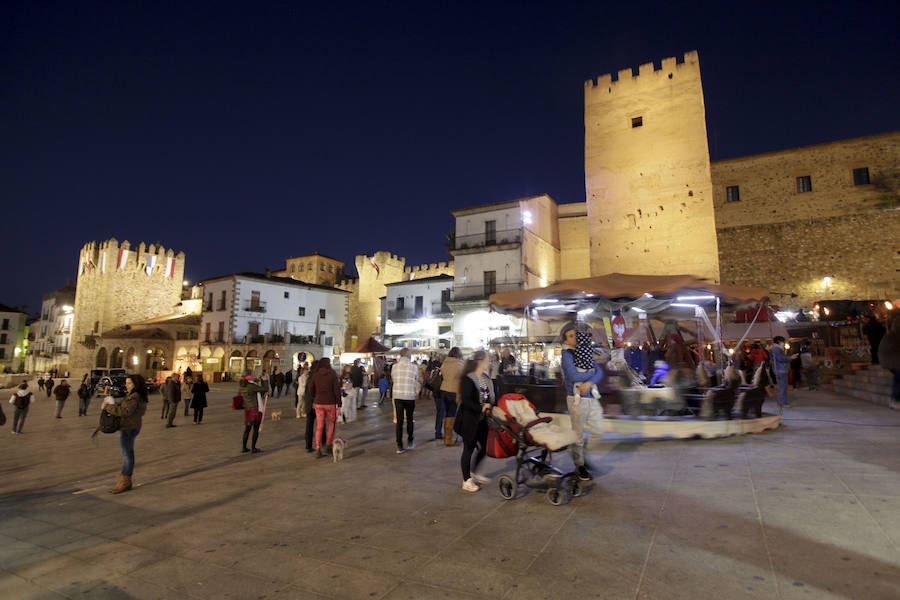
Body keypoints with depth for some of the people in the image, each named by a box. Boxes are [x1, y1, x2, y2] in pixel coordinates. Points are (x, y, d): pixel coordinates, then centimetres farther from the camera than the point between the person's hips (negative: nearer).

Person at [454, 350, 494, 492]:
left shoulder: (486, 378, 8)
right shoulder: (468, 379, -18)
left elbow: (490, 397, 17)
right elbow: (466, 401, -24)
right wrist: (481, 408, -30)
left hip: (482, 419, 8)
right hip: (469, 420, -8)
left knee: (485, 446, 14)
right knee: (468, 448, 4)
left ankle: (474, 473, 35)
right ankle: (466, 481, 19)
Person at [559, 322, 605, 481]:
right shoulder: (567, 354, -9)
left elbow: (599, 372, 5)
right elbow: (574, 376, -20)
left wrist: (589, 382, -14)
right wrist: (591, 372, -4)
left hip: (592, 398, 6)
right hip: (577, 399, -6)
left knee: (599, 430, 12)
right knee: (578, 435, 5)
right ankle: (579, 466, 21)